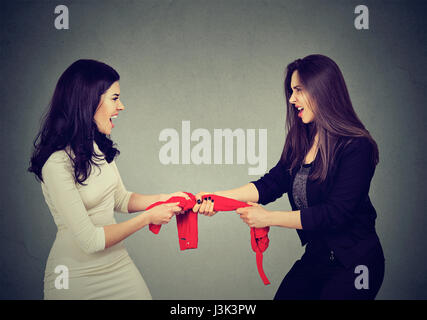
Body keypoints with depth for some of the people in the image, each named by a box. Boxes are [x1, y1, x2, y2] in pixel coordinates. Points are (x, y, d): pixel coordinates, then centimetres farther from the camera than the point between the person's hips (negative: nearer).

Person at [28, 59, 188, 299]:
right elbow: (90, 240, -23)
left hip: (118, 263, 7)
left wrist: (161, 199, -3)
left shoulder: (99, 146, 0)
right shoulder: (57, 162, -24)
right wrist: (149, 217, -17)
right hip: (76, 276, -6)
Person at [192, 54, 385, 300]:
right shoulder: (301, 139, 4)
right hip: (315, 255, 7)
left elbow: (335, 213, -22)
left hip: (354, 264, -6)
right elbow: (274, 182, -4)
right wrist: (220, 197, -16)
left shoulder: (357, 147, -20)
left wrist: (269, 218, -20)